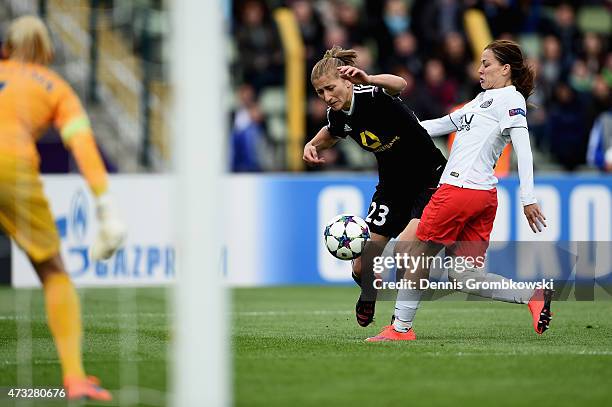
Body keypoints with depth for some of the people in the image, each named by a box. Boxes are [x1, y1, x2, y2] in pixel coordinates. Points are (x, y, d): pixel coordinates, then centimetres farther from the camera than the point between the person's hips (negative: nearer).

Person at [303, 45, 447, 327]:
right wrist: (313, 144, 1)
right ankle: (368, 296, 35)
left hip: (430, 178, -6)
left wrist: (369, 80, -70)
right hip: (392, 186, 6)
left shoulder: (372, 96, -25)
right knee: (362, 268, -1)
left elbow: (399, 85, -51)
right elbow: (331, 134, 22)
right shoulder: (338, 115, -4)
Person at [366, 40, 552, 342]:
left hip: (459, 189, -9)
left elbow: (523, 147, -15)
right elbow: (444, 124, 32)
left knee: (417, 256, 4)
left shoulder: (510, 98, -4)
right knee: (462, 275, 3)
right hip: (484, 196, 9)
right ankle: (534, 296, -5)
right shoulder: (484, 98, 24)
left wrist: (528, 199, -23)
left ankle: (401, 328, 10)